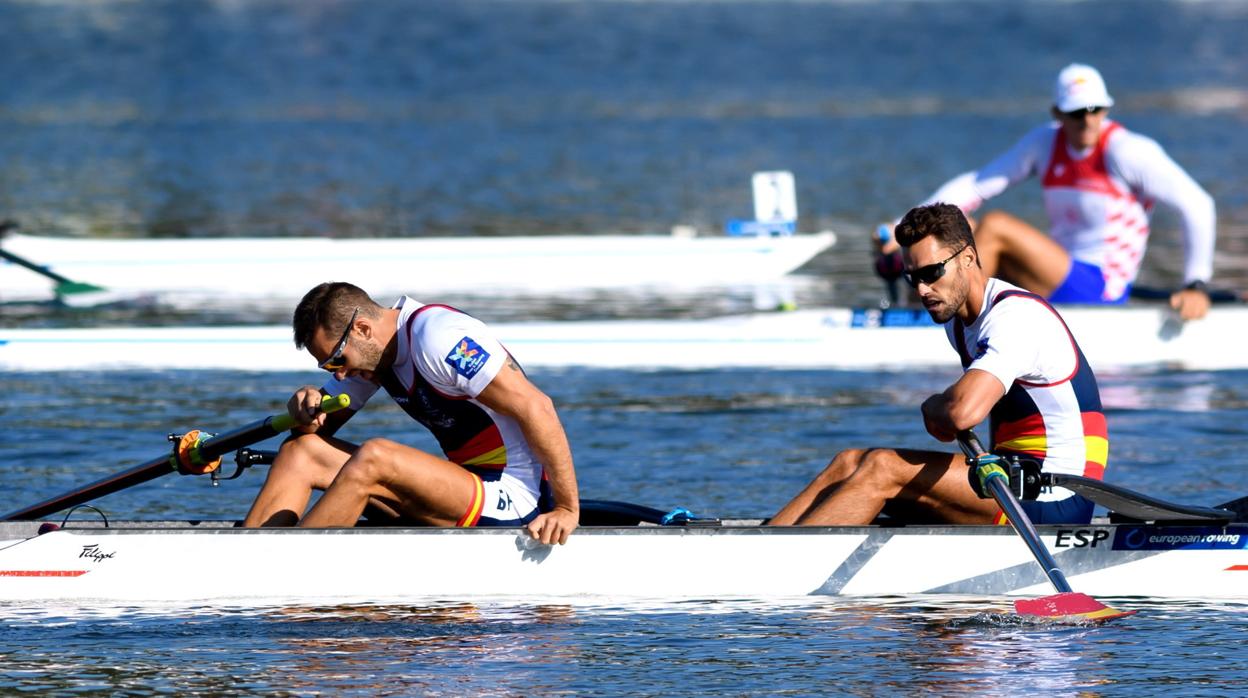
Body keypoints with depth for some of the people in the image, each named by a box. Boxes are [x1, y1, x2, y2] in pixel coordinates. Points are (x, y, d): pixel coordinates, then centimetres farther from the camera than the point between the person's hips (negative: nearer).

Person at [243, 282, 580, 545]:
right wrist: (306, 408, -10)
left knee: (372, 457, -30)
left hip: (512, 502, -9)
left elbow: (536, 408, -21)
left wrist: (567, 510, -21)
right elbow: (322, 425, 16)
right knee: (300, 449, 1)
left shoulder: (436, 338, -19)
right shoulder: (371, 351, 8)